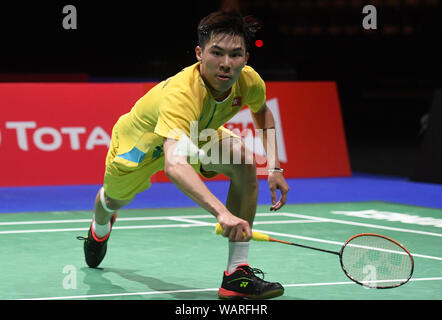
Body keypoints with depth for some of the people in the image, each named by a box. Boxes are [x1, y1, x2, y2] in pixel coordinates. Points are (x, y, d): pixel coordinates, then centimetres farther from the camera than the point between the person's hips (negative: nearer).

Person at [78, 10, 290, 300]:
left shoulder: (249, 81, -28)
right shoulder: (182, 92, -48)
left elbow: (262, 112, 0)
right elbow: (174, 164, -63)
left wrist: (274, 168, -10)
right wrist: (222, 212, -76)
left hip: (197, 134, 4)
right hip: (141, 140, -4)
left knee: (244, 159, -26)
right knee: (115, 200, 23)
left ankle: (237, 273, -22)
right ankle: (100, 228, 66)